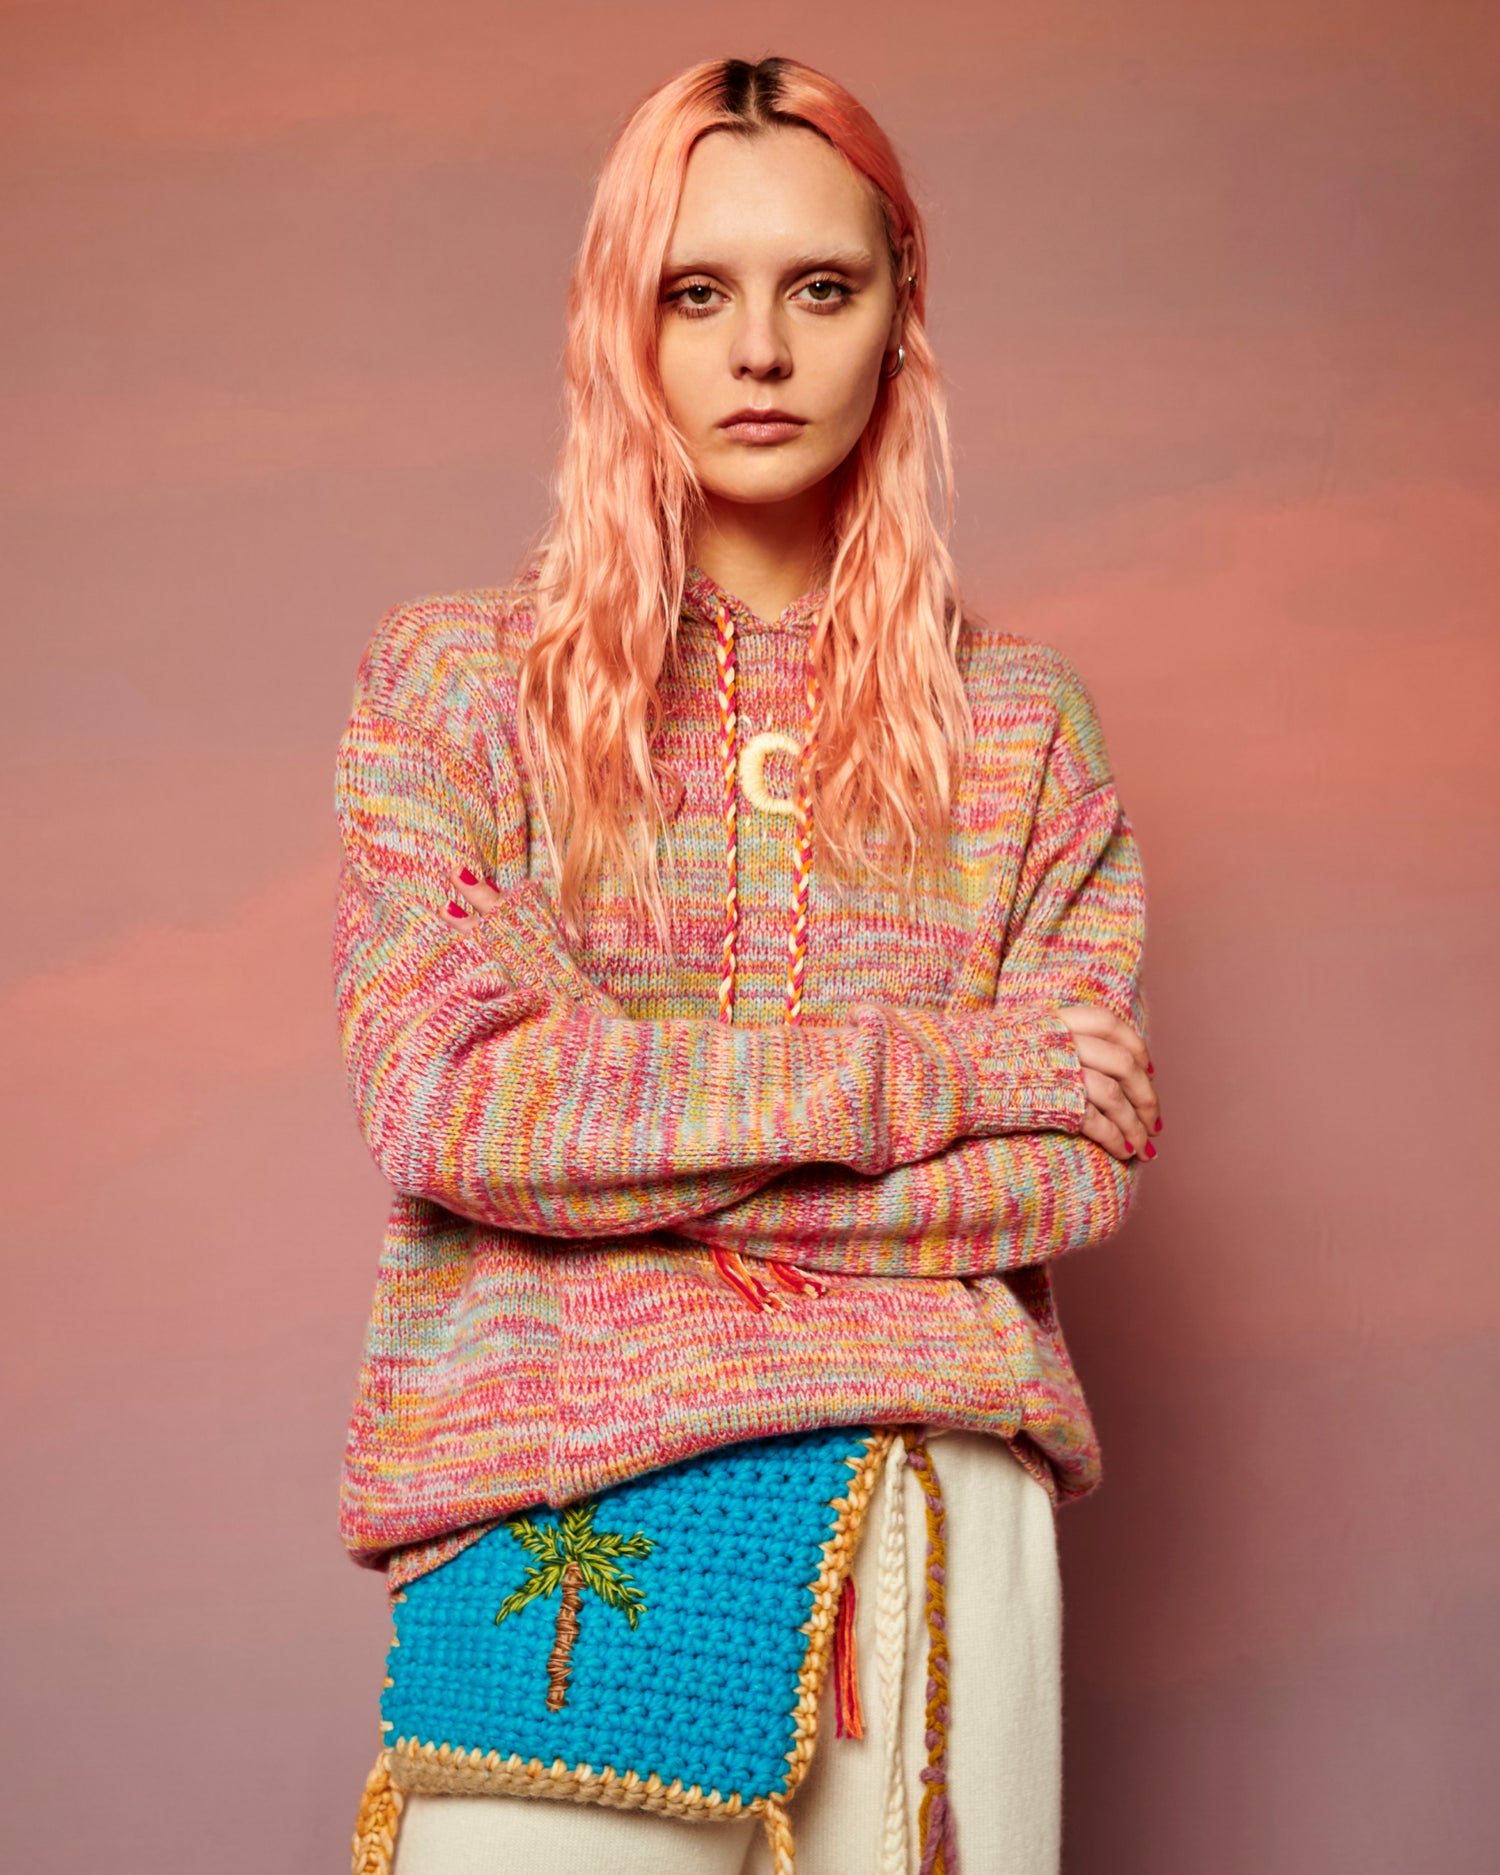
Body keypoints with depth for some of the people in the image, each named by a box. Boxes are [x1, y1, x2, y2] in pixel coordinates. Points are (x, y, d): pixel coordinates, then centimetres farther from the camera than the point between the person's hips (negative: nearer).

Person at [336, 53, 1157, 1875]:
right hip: (544, 1496, -1)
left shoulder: (1023, 722, 8)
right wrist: (932, 1074, -9)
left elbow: (1078, 1166, 0)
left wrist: (618, 1154, -9)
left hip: (931, 1492, 2)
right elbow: (443, 1102, -10)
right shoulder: (454, 678, 3)